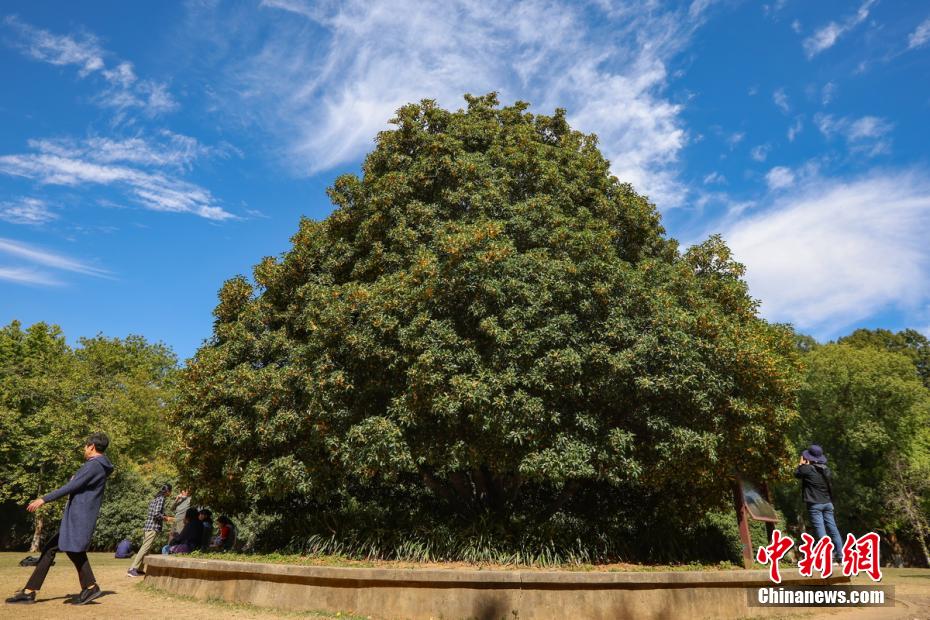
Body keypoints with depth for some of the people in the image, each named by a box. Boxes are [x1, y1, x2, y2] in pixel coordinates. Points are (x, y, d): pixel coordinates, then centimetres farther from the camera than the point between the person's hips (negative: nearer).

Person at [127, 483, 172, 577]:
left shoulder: (155, 498, 17)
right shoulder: (161, 499, -10)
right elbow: (156, 513, -20)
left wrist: (163, 517, 20)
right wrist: (165, 518, -5)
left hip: (147, 526, 9)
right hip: (153, 528, -9)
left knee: (144, 548, 12)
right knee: (145, 549, -8)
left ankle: (138, 568, 14)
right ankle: (132, 569, -8)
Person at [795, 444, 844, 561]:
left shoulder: (808, 469, -12)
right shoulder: (826, 470, 8)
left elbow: (797, 474, 6)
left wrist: (801, 464, 22)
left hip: (815, 504, -6)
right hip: (827, 503, 6)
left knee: (820, 530, -7)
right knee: (832, 528, 11)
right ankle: (840, 555, 12)